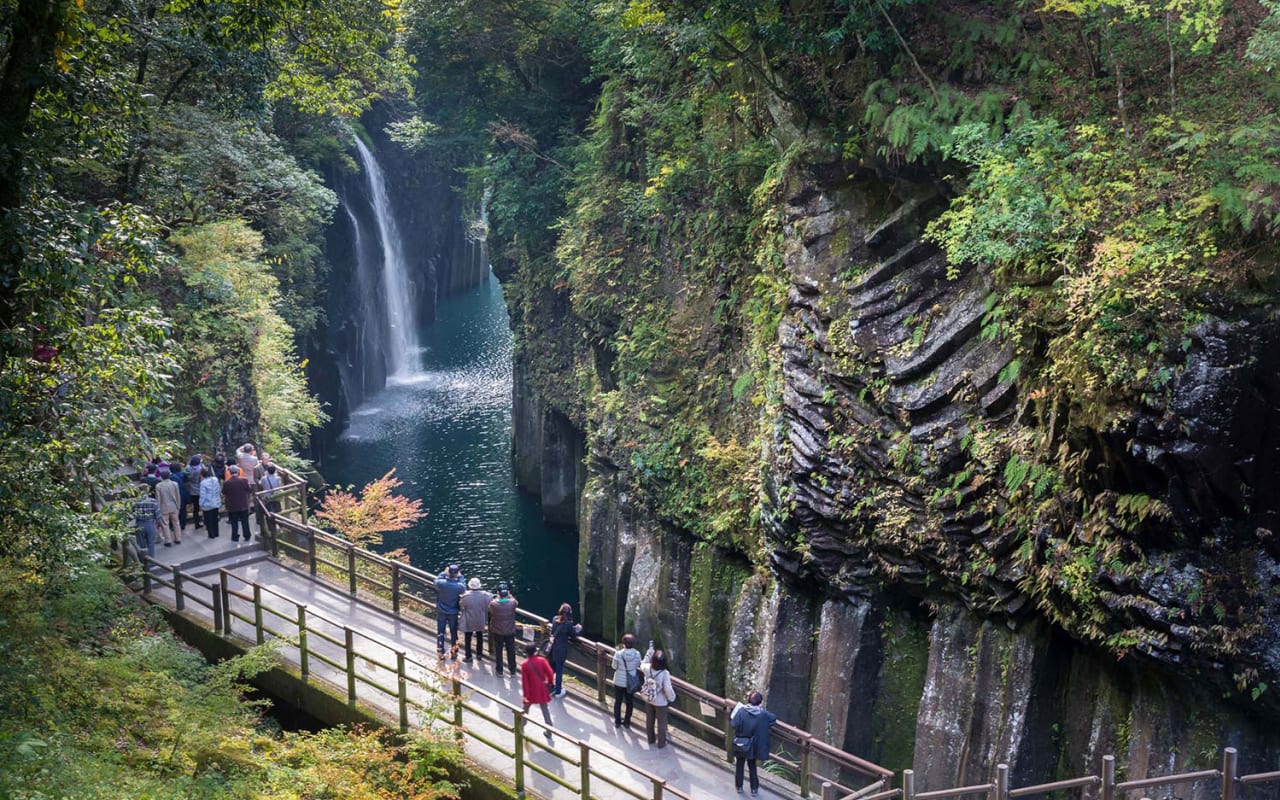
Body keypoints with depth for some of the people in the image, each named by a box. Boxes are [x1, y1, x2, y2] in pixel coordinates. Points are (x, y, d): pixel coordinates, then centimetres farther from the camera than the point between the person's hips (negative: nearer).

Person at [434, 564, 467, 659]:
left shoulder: (441, 583, -22)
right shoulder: (460, 586, -23)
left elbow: (436, 580, 2)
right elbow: (464, 588, 2)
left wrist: (444, 573, 5)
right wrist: (460, 576, 5)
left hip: (441, 612, 0)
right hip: (453, 613, 0)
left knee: (440, 633, 15)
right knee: (454, 633, 17)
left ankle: (441, 653, 23)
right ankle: (453, 653, 26)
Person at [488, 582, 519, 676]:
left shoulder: (493, 604, -23)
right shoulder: (512, 602, -21)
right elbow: (517, 603, 5)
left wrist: (497, 597, 8)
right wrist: (510, 595, 10)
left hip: (497, 632, -1)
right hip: (510, 632, 1)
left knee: (498, 651, 16)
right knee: (511, 650, 17)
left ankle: (499, 670, 26)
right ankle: (512, 670, 29)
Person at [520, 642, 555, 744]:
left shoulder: (525, 664, -15)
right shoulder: (542, 660, -13)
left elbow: (524, 681, -13)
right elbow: (550, 673, -14)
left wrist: (525, 695, -7)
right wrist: (549, 683, 5)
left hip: (531, 691, -1)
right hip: (542, 690, 1)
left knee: (526, 709, 21)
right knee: (545, 710, 13)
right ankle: (549, 732, 16)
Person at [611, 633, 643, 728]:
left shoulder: (619, 653, -24)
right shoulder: (637, 654, -16)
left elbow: (614, 666, -11)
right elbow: (638, 665, -3)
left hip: (619, 682, -2)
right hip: (631, 682, 2)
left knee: (618, 701, 17)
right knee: (629, 702, 19)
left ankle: (617, 722, 28)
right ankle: (627, 722, 29)